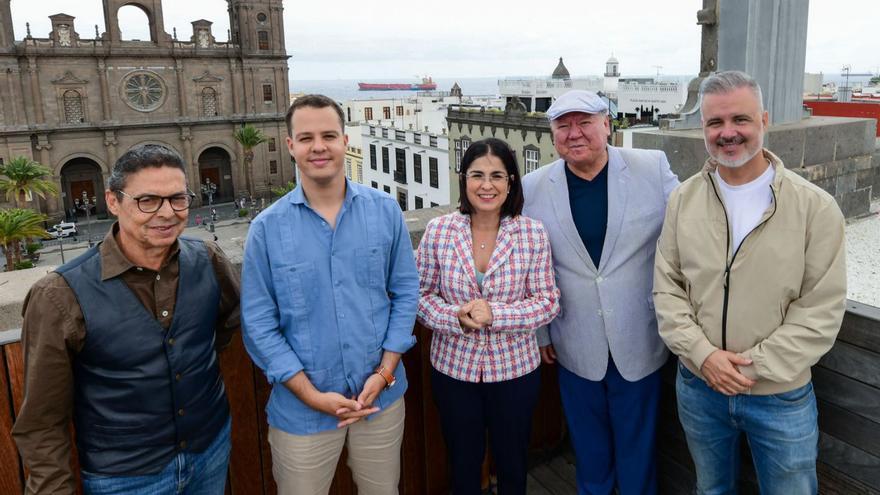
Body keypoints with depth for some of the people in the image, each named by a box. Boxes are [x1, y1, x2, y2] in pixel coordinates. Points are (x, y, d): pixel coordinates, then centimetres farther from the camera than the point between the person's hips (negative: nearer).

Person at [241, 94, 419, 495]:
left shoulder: (385, 211, -4)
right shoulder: (267, 228, -8)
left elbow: (406, 292, 0)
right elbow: (259, 324, -7)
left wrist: (384, 372, -8)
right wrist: (313, 395, -12)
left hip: (382, 397, 2)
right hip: (302, 407, -1)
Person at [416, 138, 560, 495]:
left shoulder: (533, 233, -9)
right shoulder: (438, 231, -8)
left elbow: (549, 302, -8)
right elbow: (421, 295, -1)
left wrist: (494, 314, -22)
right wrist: (456, 318, -21)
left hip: (515, 369, 0)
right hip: (453, 368, 0)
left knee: (513, 465, 20)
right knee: (463, 466, 20)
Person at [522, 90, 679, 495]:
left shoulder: (654, 168, -8)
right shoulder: (533, 187, -5)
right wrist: (539, 331, 9)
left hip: (639, 343, -1)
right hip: (576, 348, 1)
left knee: (637, 448, 17)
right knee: (589, 446, 20)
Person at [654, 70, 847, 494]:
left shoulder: (815, 207, -11)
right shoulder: (684, 200, -3)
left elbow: (822, 309, -11)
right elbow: (667, 287, -2)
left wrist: (754, 366, -16)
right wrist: (702, 353, -14)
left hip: (780, 394, -2)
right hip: (698, 386, 2)